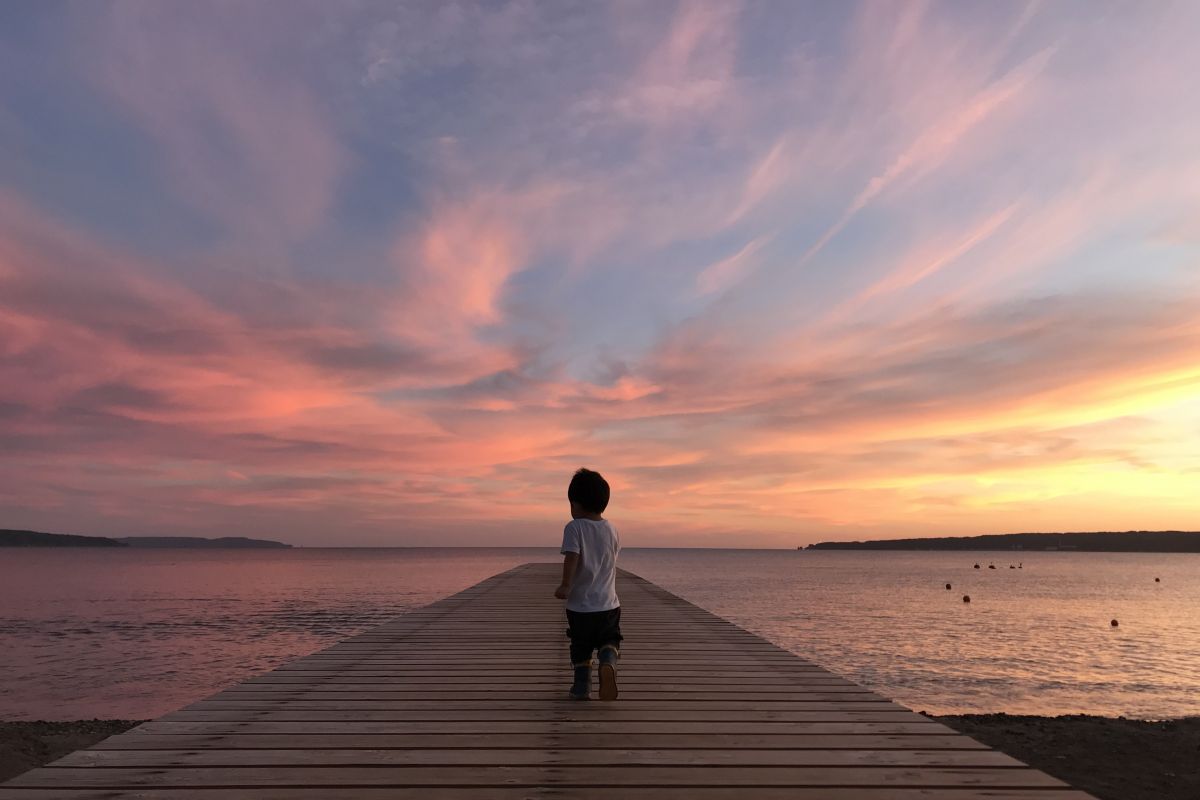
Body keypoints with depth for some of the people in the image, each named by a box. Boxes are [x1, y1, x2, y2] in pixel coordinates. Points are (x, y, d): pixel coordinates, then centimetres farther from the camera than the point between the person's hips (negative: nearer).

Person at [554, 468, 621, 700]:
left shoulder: (574, 528, -10)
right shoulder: (611, 529, 5)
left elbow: (572, 558, -24)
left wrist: (565, 585, -24)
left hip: (581, 603, -3)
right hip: (609, 603, 3)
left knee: (580, 648, 14)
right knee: (610, 640, 15)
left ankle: (582, 686, 18)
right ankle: (608, 663, -13)